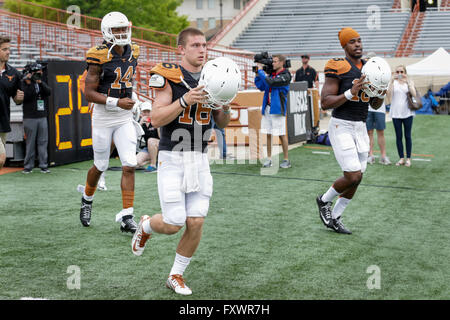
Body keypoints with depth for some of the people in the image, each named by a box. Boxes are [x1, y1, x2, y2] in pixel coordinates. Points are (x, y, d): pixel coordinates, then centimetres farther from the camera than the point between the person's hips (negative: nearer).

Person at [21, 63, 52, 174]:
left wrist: (40, 82, -14)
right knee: (30, 143, -2)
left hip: (42, 117, 5)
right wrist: (29, 84, -19)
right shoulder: (24, 83, -2)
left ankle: (43, 166, 6)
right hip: (30, 118, -5)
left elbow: (48, 92, -3)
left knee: (43, 142, 3)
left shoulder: (42, 83, 14)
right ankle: (28, 166, 4)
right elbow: (26, 97, -14)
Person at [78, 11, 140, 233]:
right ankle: (87, 199, 39)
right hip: (103, 119, -4)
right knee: (100, 166, 9)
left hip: (125, 119, 4)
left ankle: (126, 216, -4)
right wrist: (116, 102, -24)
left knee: (129, 166, -7)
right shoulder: (99, 57, -15)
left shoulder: (132, 53, 3)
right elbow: (89, 92, -16)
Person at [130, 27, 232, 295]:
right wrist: (185, 100, -26)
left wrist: (225, 106, -9)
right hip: (173, 159, -5)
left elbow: (222, 123, 12)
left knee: (196, 223, -1)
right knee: (174, 224, -7)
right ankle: (146, 226, 29)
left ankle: (176, 276, 19)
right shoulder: (170, 76, -10)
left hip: (200, 159, 5)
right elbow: (156, 120, -16)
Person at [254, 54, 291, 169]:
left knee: (282, 134, -2)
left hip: (278, 108, -7)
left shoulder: (285, 76, -8)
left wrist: (260, 71, -11)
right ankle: (269, 159, 13)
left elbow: (270, 82, -20)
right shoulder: (272, 74, 14)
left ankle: (286, 160, 6)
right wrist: (257, 75, 6)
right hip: (267, 108, 7)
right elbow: (261, 87, 17)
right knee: (268, 134, 7)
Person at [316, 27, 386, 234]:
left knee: (357, 178, 8)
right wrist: (351, 93, -26)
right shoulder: (338, 68, -12)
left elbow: (375, 106, 15)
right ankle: (324, 201, 16)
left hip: (360, 128, 7)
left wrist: (381, 94, -7)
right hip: (341, 127, -7)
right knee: (353, 176, -13)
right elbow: (325, 103, -17)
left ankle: (334, 218, 24)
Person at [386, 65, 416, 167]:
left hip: (407, 113, -1)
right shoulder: (393, 82, 3)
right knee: (398, 136, 4)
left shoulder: (409, 82, 4)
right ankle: (401, 158, 11)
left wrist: (407, 81, -17)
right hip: (396, 113, 1)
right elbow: (389, 95, -12)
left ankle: (408, 158, 9)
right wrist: (392, 81, -20)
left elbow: (414, 94, -12)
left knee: (407, 136, 2)